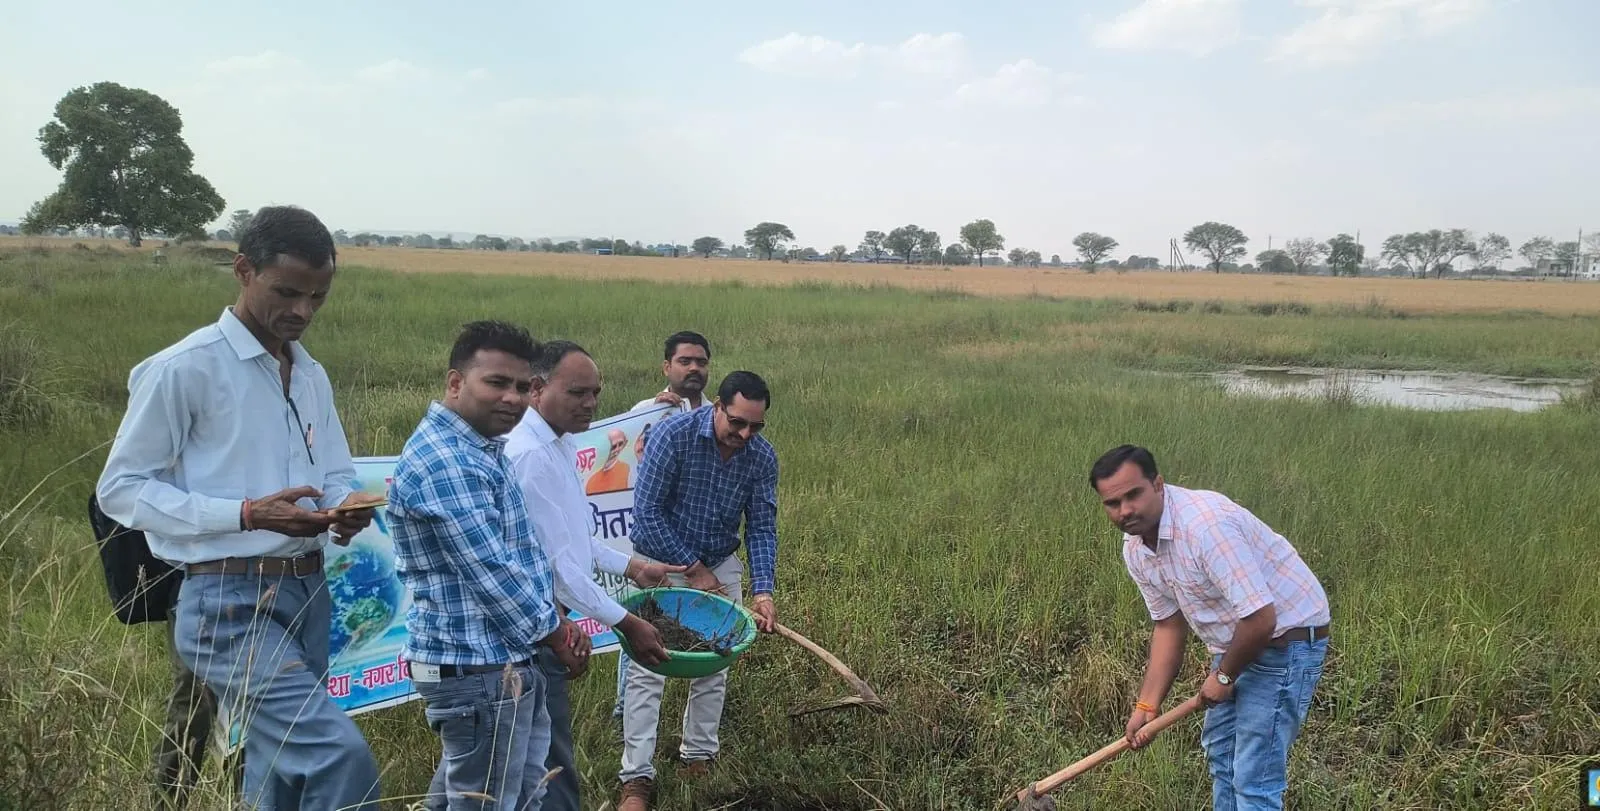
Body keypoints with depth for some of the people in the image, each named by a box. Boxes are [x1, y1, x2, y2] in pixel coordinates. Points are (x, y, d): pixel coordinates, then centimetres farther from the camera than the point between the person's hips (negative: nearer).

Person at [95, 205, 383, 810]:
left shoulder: (312, 377, 13)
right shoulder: (185, 368, -10)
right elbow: (119, 488, -9)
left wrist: (348, 508, -5)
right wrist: (247, 514, -20)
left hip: (308, 595, 8)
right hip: (230, 604, -7)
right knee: (339, 755, -21)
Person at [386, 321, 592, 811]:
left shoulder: (482, 449, 13)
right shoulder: (444, 462, -22)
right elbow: (490, 573, -23)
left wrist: (558, 619, 6)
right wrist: (555, 636, -11)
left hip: (502, 661, 11)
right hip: (476, 667, -10)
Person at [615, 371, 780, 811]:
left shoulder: (763, 457, -11)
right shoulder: (673, 434, -23)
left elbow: (762, 528, -7)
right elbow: (647, 510, -21)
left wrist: (763, 590, -21)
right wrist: (693, 569, -17)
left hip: (721, 566, 4)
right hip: (662, 560, -4)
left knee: (714, 667, 9)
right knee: (647, 668, -8)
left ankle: (698, 758, 24)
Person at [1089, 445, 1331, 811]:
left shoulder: (1205, 523, -32)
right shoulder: (1135, 549, -3)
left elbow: (1260, 618, -34)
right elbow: (1169, 625, 6)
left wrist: (1223, 676, -16)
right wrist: (1147, 705, 0)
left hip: (1287, 639, -9)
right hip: (1235, 644, 9)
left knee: (1253, 780, -8)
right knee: (1220, 751, 21)